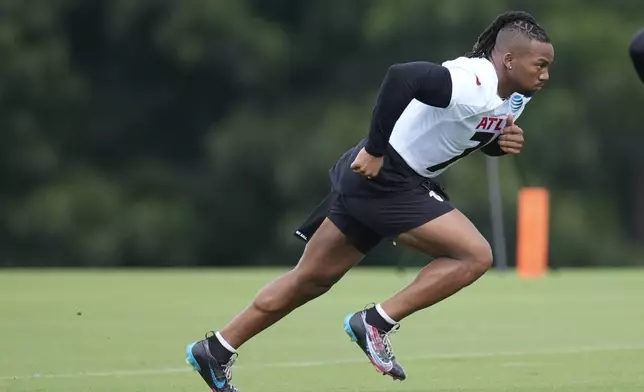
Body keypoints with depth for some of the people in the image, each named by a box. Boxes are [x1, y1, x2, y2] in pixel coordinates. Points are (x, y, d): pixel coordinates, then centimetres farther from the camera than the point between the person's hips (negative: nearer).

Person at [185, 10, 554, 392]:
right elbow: (401, 76, -37)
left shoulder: (512, 95, 6)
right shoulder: (471, 85, -25)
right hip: (382, 176, -10)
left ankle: (217, 350, 25)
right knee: (474, 256, -12)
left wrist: (503, 141, -1)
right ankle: (376, 323, -6)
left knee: (312, 278, 17)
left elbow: (477, 134, 23)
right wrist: (375, 150, -29)